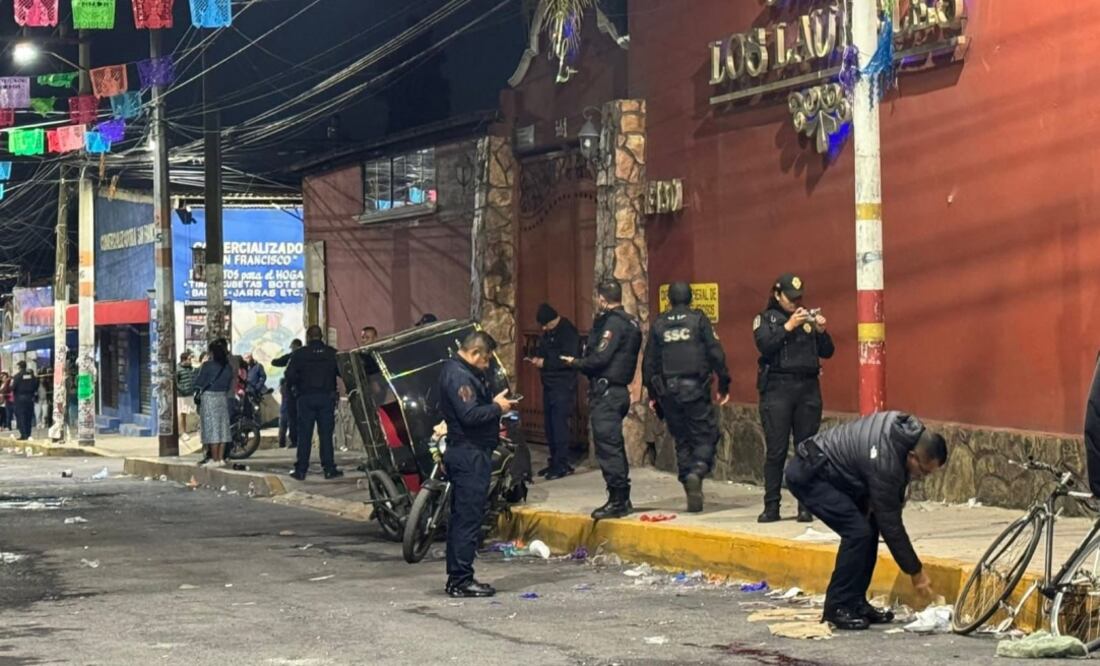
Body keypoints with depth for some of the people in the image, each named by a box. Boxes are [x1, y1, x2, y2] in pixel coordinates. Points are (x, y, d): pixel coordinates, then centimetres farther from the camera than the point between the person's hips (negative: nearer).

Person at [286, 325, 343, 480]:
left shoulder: (299, 354, -2)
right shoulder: (332, 354, 2)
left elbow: (290, 375, -7)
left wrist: (295, 389, 8)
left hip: (306, 398, -1)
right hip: (327, 398, 1)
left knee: (304, 435, 2)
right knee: (326, 434, 4)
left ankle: (301, 470, 2)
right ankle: (329, 469, 1)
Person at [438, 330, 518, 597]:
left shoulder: (462, 372, 17)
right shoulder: (458, 376, -17)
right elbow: (470, 415, -25)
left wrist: (494, 403, 8)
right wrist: (497, 408, -12)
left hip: (467, 453, 11)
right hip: (469, 454, -11)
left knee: (461, 517, 13)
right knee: (469, 518, -9)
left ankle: (456, 578, 18)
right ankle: (461, 580, -8)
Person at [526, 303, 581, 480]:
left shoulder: (568, 331, -13)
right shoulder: (548, 333, 14)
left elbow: (569, 359, -20)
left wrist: (545, 363, -17)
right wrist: (537, 359, 3)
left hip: (564, 386, -9)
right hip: (549, 385, 9)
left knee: (559, 424, -10)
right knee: (550, 424, 9)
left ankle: (562, 464, -7)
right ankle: (555, 462, 16)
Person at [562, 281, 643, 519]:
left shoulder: (613, 323, -14)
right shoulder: (629, 322, 15)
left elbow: (599, 358, -20)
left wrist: (575, 363, -3)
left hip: (606, 392, -10)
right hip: (619, 390, 10)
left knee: (608, 446, -8)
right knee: (614, 445, 15)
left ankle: (617, 501, -7)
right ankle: (622, 499, 20)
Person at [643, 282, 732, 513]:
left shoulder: (659, 325, 7)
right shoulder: (699, 320, -1)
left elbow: (649, 361, 9)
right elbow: (715, 353, -5)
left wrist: (652, 393, 17)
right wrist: (723, 385, 1)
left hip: (668, 391, 3)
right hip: (695, 389, -3)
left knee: (682, 441, 11)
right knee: (705, 436, 2)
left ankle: (692, 495, 9)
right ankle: (698, 471, -26)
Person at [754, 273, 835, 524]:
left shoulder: (808, 319, 15)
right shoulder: (765, 319, 9)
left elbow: (827, 352, 12)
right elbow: (765, 346, -9)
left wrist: (821, 331, -5)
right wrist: (789, 326, -14)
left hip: (808, 389, 3)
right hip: (777, 387, -3)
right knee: (776, 450, -5)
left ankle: (806, 505, 4)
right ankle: (771, 507, -2)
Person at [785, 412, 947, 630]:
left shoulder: (908, 429, -6)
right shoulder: (885, 463, -29)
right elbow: (890, 524, -21)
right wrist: (916, 572, -12)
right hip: (808, 474, -10)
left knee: (868, 528, 4)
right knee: (858, 532, -18)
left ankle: (855, 602, 10)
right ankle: (837, 608, -9)